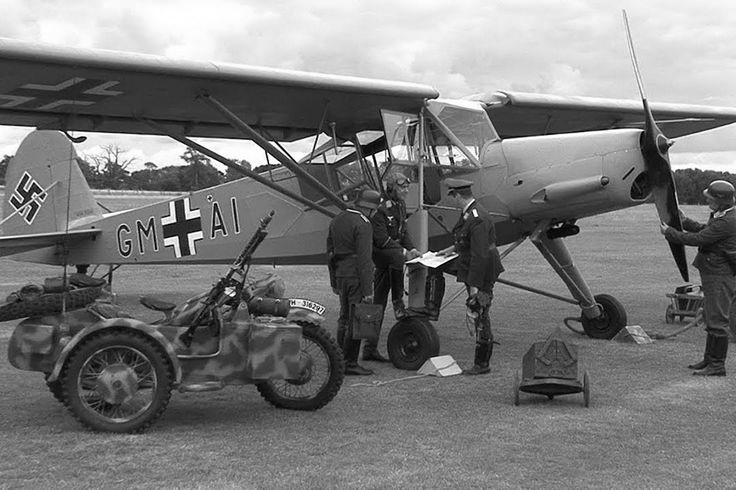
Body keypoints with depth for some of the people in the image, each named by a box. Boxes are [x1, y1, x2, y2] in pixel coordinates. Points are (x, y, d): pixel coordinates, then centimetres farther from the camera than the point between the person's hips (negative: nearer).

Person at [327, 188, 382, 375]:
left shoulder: (336, 221, 12)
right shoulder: (363, 225, -13)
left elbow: (330, 253, 17)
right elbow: (364, 258, -18)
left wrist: (334, 282, 23)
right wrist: (367, 290, -16)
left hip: (341, 275, 8)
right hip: (356, 276, -8)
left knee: (344, 317, 17)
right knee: (356, 320, -3)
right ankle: (350, 363, -1)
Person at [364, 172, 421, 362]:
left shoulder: (401, 206, 10)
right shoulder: (381, 209, -17)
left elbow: (403, 232, 15)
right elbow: (381, 240, -22)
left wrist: (411, 248, -2)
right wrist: (404, 252, -25)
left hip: (390, 262, 8)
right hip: (379, 255, -8)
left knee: (379, 303, 7)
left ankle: (370, 348, 11)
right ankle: (398, 304, -24)